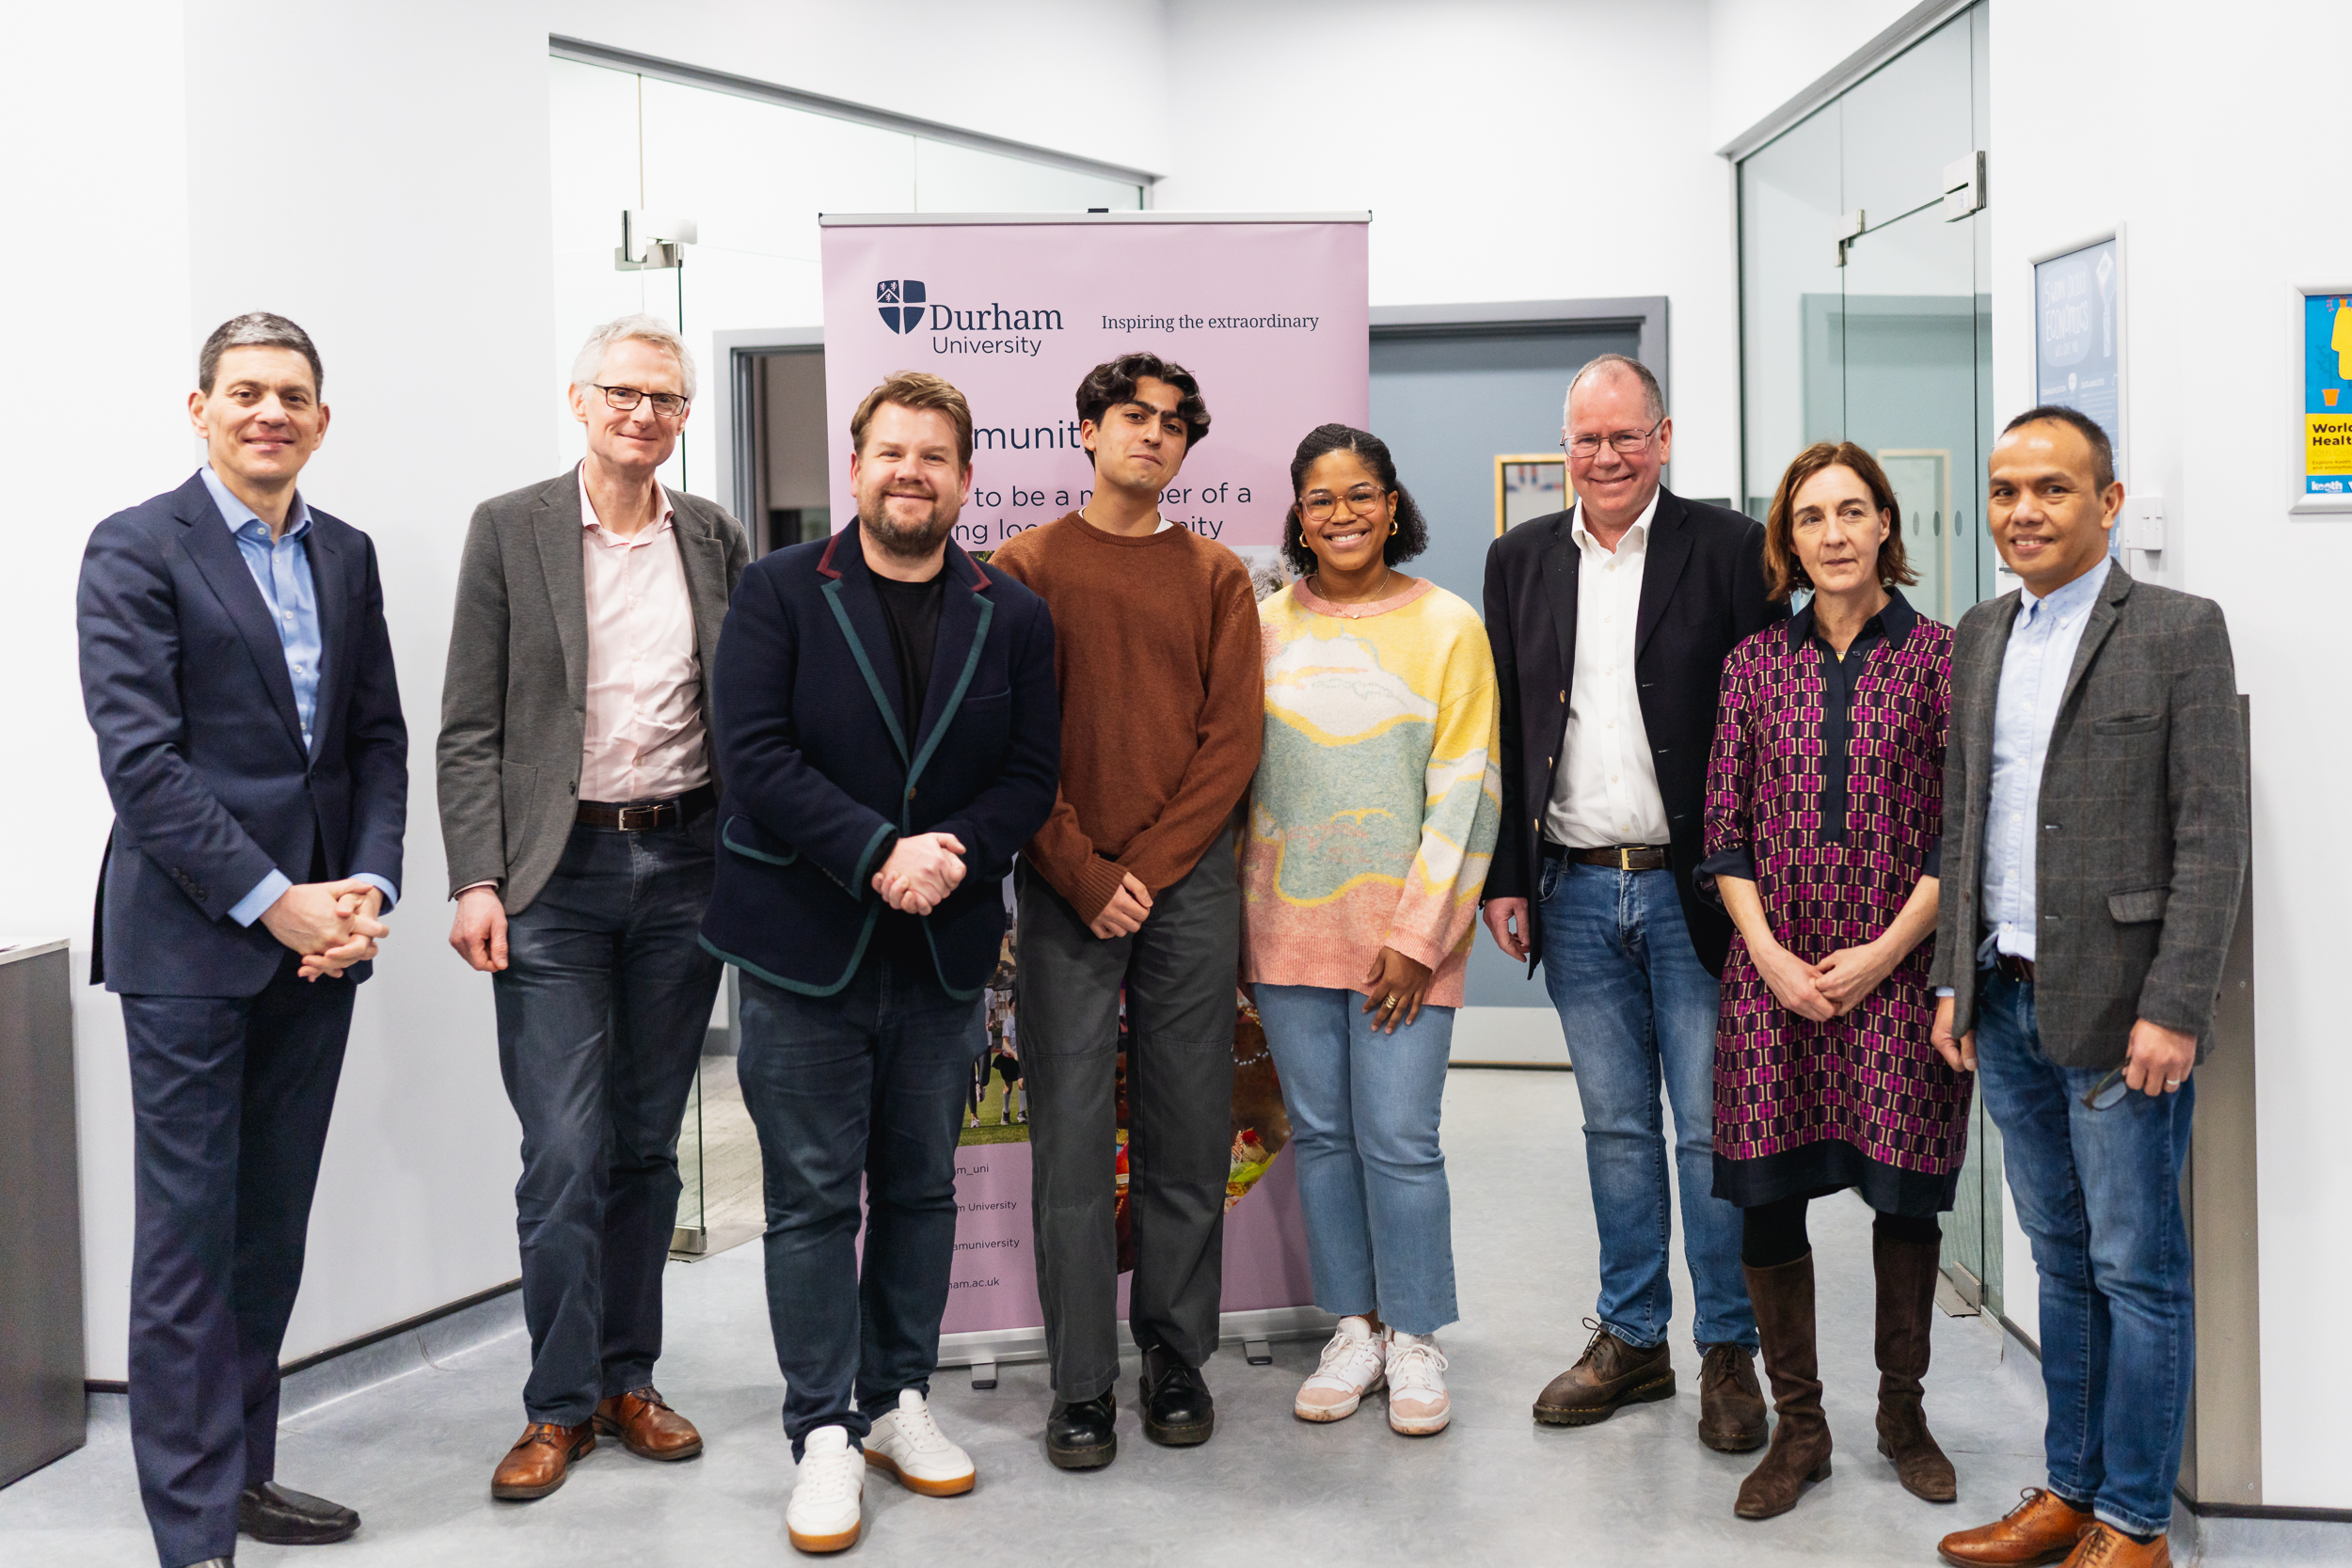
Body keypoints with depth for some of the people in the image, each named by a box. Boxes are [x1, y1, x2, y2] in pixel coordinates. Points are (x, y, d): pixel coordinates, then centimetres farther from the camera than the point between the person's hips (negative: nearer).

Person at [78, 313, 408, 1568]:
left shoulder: (346, 556, 12)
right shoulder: (136, 549, -5)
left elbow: (378, 737, 12)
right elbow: (139, 756, -12)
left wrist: (369, 884, -3)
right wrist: (271, 899, -16)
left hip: (317, 937, 6)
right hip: (190, 937, -5)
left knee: (272, 1227, 13)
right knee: (189, 1235, 0)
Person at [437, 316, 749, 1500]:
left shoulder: (713, 538, 9)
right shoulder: (510, 528, 0)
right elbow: (470, 728, -2)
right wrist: (475, 882, -10)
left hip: (683, 862, 3)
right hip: (556, 870, -3)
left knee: (648, 1142, 11)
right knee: (566, 1151, -5)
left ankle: (629, 1379, 24)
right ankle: (560, 1404, 10)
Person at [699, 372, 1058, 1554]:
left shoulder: (1012, 617, 6)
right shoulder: (779, 593, -1)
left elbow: (1030, 777, 2)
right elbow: (757, 753, -11)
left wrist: (952, 855, -16)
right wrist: (877, 855, -20)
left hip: (944, 955, 3)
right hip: (805, 950, -3)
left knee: (922, 1189, 13)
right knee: (814, 1196, 3)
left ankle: (898, 1401, 28)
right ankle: (825, 1435, 13)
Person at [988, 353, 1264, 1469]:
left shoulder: (1217, 578, 10)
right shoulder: (1024, 568, 6)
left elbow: (1232, 739, 3)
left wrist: (1149, 866, -7)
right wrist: (1084, 875, -10)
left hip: (1189, 884, 2)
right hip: (1065, 889, -1)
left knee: (1186, 1134, 6)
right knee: (1072, 1136, 0)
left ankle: (1176, 1357, 20)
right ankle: (1081, 1384, 9)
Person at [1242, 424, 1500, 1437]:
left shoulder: (1447, 626, -1)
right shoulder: (1263, 626, 6)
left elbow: (1465, 794, -4)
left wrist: (1418, 935, -10)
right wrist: (1236, 926, 4)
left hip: (1403, 927, -3)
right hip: (1286, 924, 3)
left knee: (1398, 1139, -3)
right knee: (1319, 1134, 8)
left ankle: (1415, 1340, 15)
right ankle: (1354, 1330, 23)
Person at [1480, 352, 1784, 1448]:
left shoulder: (1727, 548, -2)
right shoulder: (1521, 560, 9)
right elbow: (1503, 733, 10)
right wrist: (1505, 878, 5)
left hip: (1692, 888, -3)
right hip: (1576, 894, 4)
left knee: (1710, 1131, 2)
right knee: (1615, 1128, 13)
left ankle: (1729, 1350, 17)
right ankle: (1630, 1337, 25)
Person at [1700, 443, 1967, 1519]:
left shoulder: (1939, 655, 1)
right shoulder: (1756, 662, 7)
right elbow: (1725, 830, 5)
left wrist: (1884, 952, -9)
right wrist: (1771, 954, -6)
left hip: (1899, 974, -1)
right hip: (1776, 974, 2)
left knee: (1906, 1196, 7)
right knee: (1765, 1199, 2)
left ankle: (1902, 1411, 28)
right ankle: (1798, 1429, 19)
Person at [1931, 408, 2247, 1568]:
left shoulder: (2179, 632, -6)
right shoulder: (1980, 638, 12)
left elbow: (2212, 836, -11)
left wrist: (2173, 1011, -16)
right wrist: (1954, 980, 11)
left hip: (2117, 1011, -5)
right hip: (2006, 1005, 6)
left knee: (2137, 1273, 3)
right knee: (2062, 1263, 15)